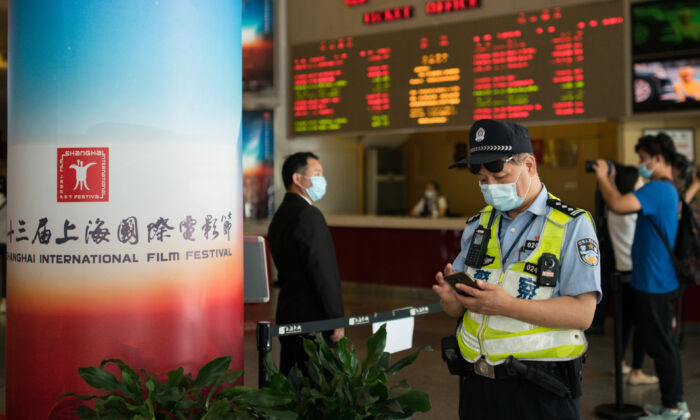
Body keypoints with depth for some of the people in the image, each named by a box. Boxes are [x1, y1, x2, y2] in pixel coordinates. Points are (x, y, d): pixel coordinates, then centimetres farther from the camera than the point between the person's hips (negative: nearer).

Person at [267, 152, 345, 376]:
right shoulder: (309, 215, -15)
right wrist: (337, 319, -14)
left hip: (287, 317, 10)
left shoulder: (280, 215, 15)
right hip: (313, 320, -10)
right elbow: (323, 271, -19)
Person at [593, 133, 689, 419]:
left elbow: (617, 205, -33)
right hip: (661, 281, 10)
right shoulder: (667, 189, 14)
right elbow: (624, 204, 17)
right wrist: (608, 181, 11)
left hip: (654, 284, -10)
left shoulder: (657, 189, -20)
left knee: (659, 345, -1)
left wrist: (602, 177, -17)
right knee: (663, 343, 17)